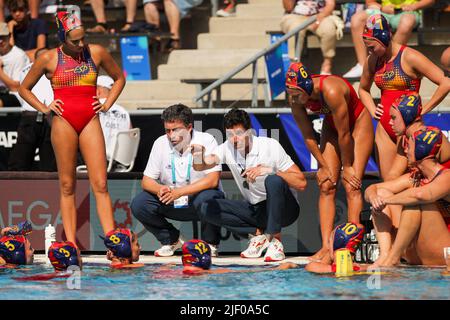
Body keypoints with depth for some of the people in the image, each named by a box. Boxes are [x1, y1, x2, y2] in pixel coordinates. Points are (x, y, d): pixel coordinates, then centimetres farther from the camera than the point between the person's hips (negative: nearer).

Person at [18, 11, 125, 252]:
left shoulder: (96, 53, 7)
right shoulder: (49, 59, 3)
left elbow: (119, 78, 23)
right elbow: (24, 88, 15)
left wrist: (107, 105, 11)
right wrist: (44, 108, 3)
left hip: (90, 121, 1)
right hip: (64, 122, -1)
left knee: (100, 185, -6)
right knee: (67, 185, 1)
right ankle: (70, 244, 2)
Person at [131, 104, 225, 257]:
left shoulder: (206, 141, -13)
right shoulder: (161, 143, -1)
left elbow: (213, 180, -23)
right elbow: (147, 181, 1)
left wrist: (180, 192, -32)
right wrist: (160, 189, -25)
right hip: (172, 204, 4)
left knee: (206, 198, -38)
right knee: (138, 204, -18)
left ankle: (210, 243, -9)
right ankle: (171, 239, 6)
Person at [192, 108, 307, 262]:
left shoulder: (270, 146, -18)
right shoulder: (228, 148, -6)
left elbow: (301, 183, -20)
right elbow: (201, 166, -23)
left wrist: (269, 170, -31)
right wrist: (199, 157, -46)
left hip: (282, 209, -5)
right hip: (255, 209, 5)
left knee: (273, 181, -35)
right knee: (207, 208, -11)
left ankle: (275, 240, -22)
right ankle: (258, 234, -6)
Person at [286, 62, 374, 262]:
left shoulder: (331, 91, -40)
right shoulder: (295, 98, -21)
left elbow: (344, 134, -29)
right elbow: (307, 135, -10)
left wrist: (347, 167, -18)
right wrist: (323, 166, -7)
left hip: (358, 123, -6)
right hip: (331, 126, 6)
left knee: (351, 185, -15)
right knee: (326, 186, -5)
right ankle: (326, 246, -8)